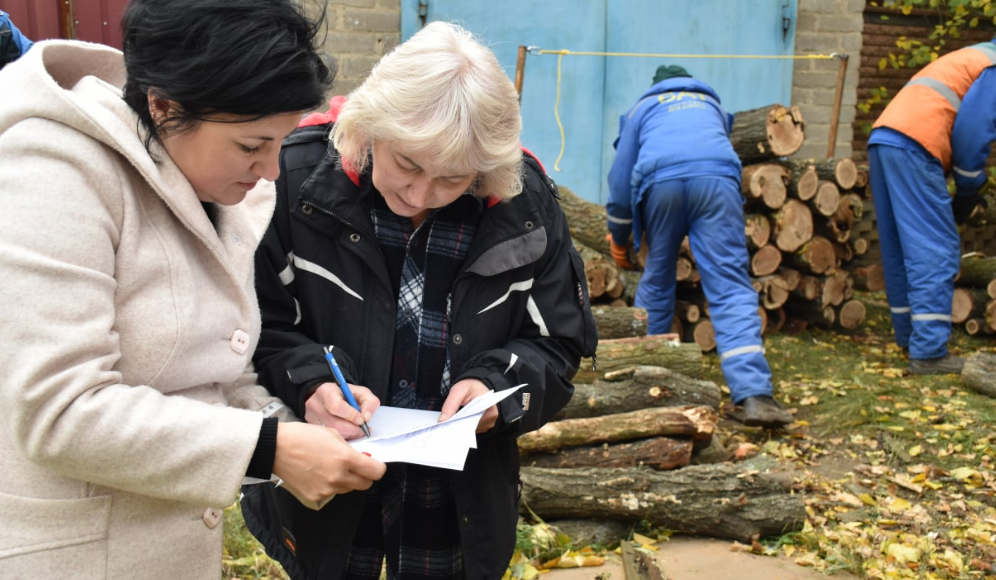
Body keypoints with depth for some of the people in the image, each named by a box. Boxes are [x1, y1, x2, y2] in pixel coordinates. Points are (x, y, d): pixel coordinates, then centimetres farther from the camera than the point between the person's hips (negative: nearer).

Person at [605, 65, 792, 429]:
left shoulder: (643, 107, 33)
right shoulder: (712, 104, 39)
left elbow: (620, 174, 28)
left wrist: (619, 240, 37)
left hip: (660, 181, 0)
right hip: (716, 178, 0)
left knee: (657, 279, 19)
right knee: (730, 286, -6)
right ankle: (754, 394, -19)